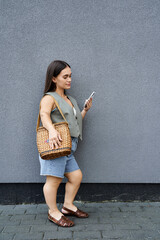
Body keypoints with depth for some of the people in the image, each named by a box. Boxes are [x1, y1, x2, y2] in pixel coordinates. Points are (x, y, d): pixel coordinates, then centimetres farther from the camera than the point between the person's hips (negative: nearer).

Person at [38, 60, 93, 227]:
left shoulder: (70, 100, 24)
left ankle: (68, 206, 28)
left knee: (76, 176, 11)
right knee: (54, 180, -3)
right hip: (55, 144, -9)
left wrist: (85, 110, 17)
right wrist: (52, 130, -41)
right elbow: (44, 115, -23)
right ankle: (53, 213, 14)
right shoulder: (49, 98, -3)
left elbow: (75, 122, 29)